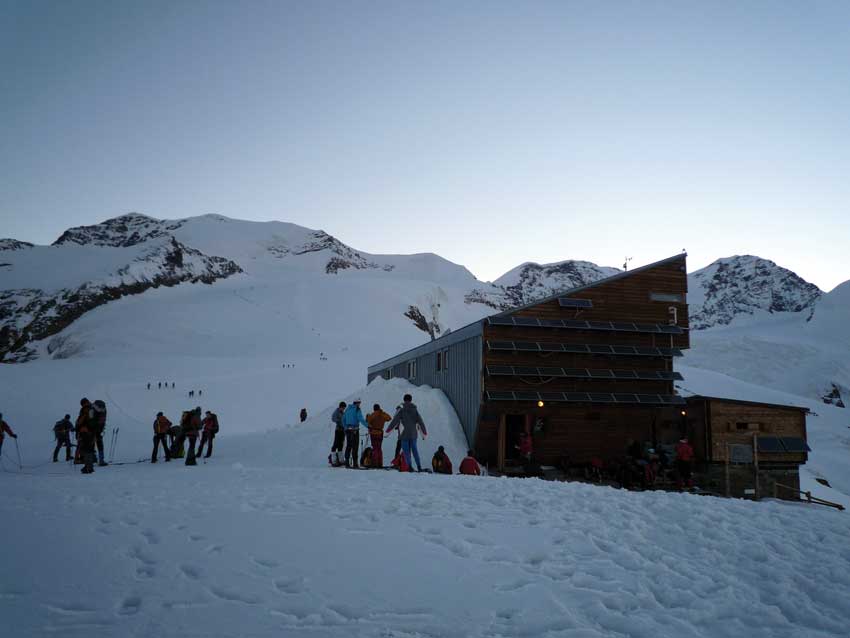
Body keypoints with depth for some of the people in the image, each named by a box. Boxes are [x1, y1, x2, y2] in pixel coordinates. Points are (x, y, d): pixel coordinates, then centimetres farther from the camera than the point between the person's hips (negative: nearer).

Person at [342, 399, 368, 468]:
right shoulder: (357, 409, -8)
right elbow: (361, 419, -18)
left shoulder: (347, 409, 13)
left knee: (348, 446, 13)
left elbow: (343, 419, 17)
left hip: (347, 429, 7)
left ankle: (347, 463, 15)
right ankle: (355, 464, -7)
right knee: (355, 447, -4)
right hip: (354, 430, -7)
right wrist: (367, 425, -17)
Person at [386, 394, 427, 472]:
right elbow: (420, 421, 7)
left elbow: (395, 421, -7)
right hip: (414, 434, 4)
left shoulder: (402, 411, -7)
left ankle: (410, 466, -16)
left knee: (406, 451, 0)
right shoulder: (415, 410, 4)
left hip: (405, 434, -4)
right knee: (415, 450, 15)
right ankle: (419, 467, 14)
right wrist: (424, 432, 18)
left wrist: (388, 429, 3)